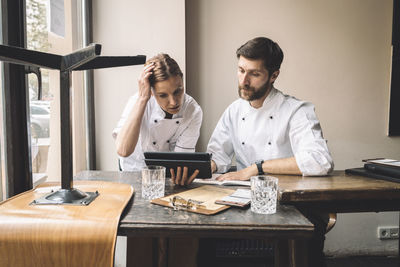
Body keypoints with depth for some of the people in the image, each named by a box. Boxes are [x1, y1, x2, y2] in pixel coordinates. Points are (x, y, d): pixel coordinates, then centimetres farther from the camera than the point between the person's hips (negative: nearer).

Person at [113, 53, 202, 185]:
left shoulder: (193, 112, -18)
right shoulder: (137, 101, -23)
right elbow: (123, 151, -37)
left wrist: (181, 174, -39)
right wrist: (142, 98, -38)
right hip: (136, 170, -3)